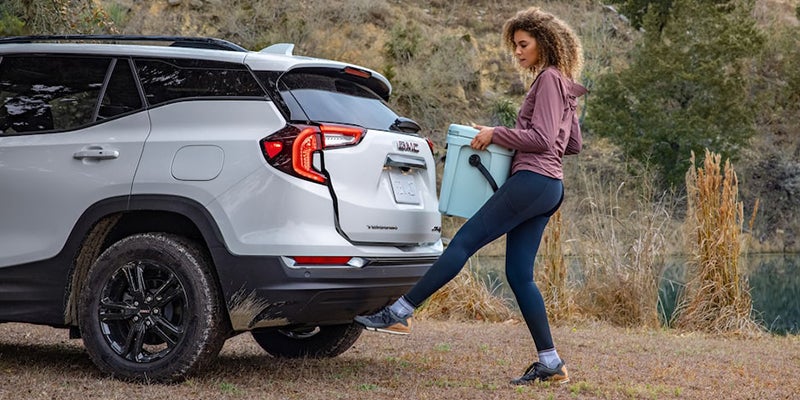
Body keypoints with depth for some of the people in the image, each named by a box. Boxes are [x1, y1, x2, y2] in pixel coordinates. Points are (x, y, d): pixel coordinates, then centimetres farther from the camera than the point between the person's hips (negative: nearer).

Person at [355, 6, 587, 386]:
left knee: (463, 243, -11)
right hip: (548, 187, 10)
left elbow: (541, 138, -16)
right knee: (519, 275, 6)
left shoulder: (549, 78, -7)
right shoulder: (562, 85, 22)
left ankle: (398, 313, -12)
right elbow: (574, 144, 25)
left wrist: (496, 134, -9)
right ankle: (550, 364, 5)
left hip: (532, 181, -10)